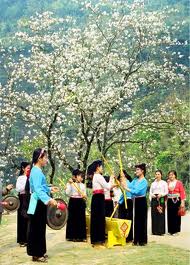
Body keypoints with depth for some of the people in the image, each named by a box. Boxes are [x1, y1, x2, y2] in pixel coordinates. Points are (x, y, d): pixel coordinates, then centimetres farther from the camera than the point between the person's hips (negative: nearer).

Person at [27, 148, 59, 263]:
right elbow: (38, 189, -30)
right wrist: (48, 199, -42)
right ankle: (36, 254, 5)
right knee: (37, 229, -2)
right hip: (38, 204, -10)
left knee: (40, 228, 15)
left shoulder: (37, 171, 13)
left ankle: (39, 252, 25)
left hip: (40, 203, 10)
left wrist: (49, 189, 30)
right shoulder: (36, 171, -18)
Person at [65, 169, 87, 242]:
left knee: (81, 219, 2)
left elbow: (85, 194, 15)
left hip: (81, 202, 4)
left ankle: (81, 236, 8)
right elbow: (68, 193, -12)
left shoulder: (82, 185, 13)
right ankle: (72, 236, 5)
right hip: (73, 202, -4)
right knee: (73, 219, -2)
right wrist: (70, 184, -16)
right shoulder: (70, 184, 0)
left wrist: (84, 196, -8)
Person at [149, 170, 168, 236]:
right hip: (154, 199, 4)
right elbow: (150, 192, 16)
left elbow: (166, 192, 1)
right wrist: (152, 195, -4)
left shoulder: (164, 183, 6)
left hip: (161, 199, -4)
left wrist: (161, 194, -15)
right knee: (154, 214, 0)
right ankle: (154, 231, 5)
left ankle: (161, 231, -3)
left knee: (161, 214, -8)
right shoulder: (153, 183, 18)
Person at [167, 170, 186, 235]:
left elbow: (182, 192, -6)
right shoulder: (168, 183, 7)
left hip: (177, 201, -3)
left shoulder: (179, 183, -3)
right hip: (169, 201, 3)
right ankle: (170, 230, 15)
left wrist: (182, 202, -12)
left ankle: (175, 230, 9)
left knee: (176, 215, 0)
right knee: (170, 215, 5)